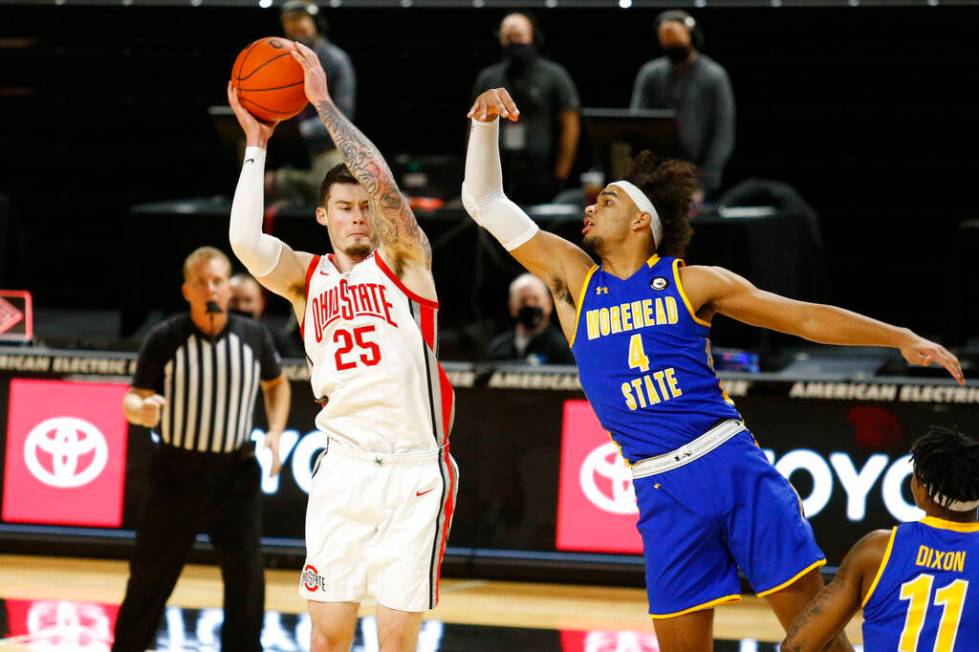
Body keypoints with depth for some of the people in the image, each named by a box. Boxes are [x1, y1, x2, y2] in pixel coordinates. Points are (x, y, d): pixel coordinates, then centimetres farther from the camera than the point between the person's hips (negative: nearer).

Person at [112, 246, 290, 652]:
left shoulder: (253, 337, 2)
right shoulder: (165, 339, -6)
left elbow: (276, 384, 20)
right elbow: (133, 399, -3)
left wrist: (275, 432, 4)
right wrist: (142, 410, -27)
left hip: (235, 475, 2)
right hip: (177, 472, -2)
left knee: (246, 580, 0)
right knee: (150, 577, 2)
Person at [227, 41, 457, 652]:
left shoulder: (403, 259, 3)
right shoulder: (307, 276, 10)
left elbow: (381, 181, -14)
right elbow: (246, 241, -10)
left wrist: (323, 101, -10)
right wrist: (256, 143, -4)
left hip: (415, 471, -3)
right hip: (344, 468, 3)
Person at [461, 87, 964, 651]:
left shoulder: (692, 283, 3)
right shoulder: (574, 280, 9)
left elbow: (806, 318, 7)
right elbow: (486, 203, 8)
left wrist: (903, 339, 2)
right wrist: (486, 124, -5)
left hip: (733, 463, -2)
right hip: (662, 492, 2)